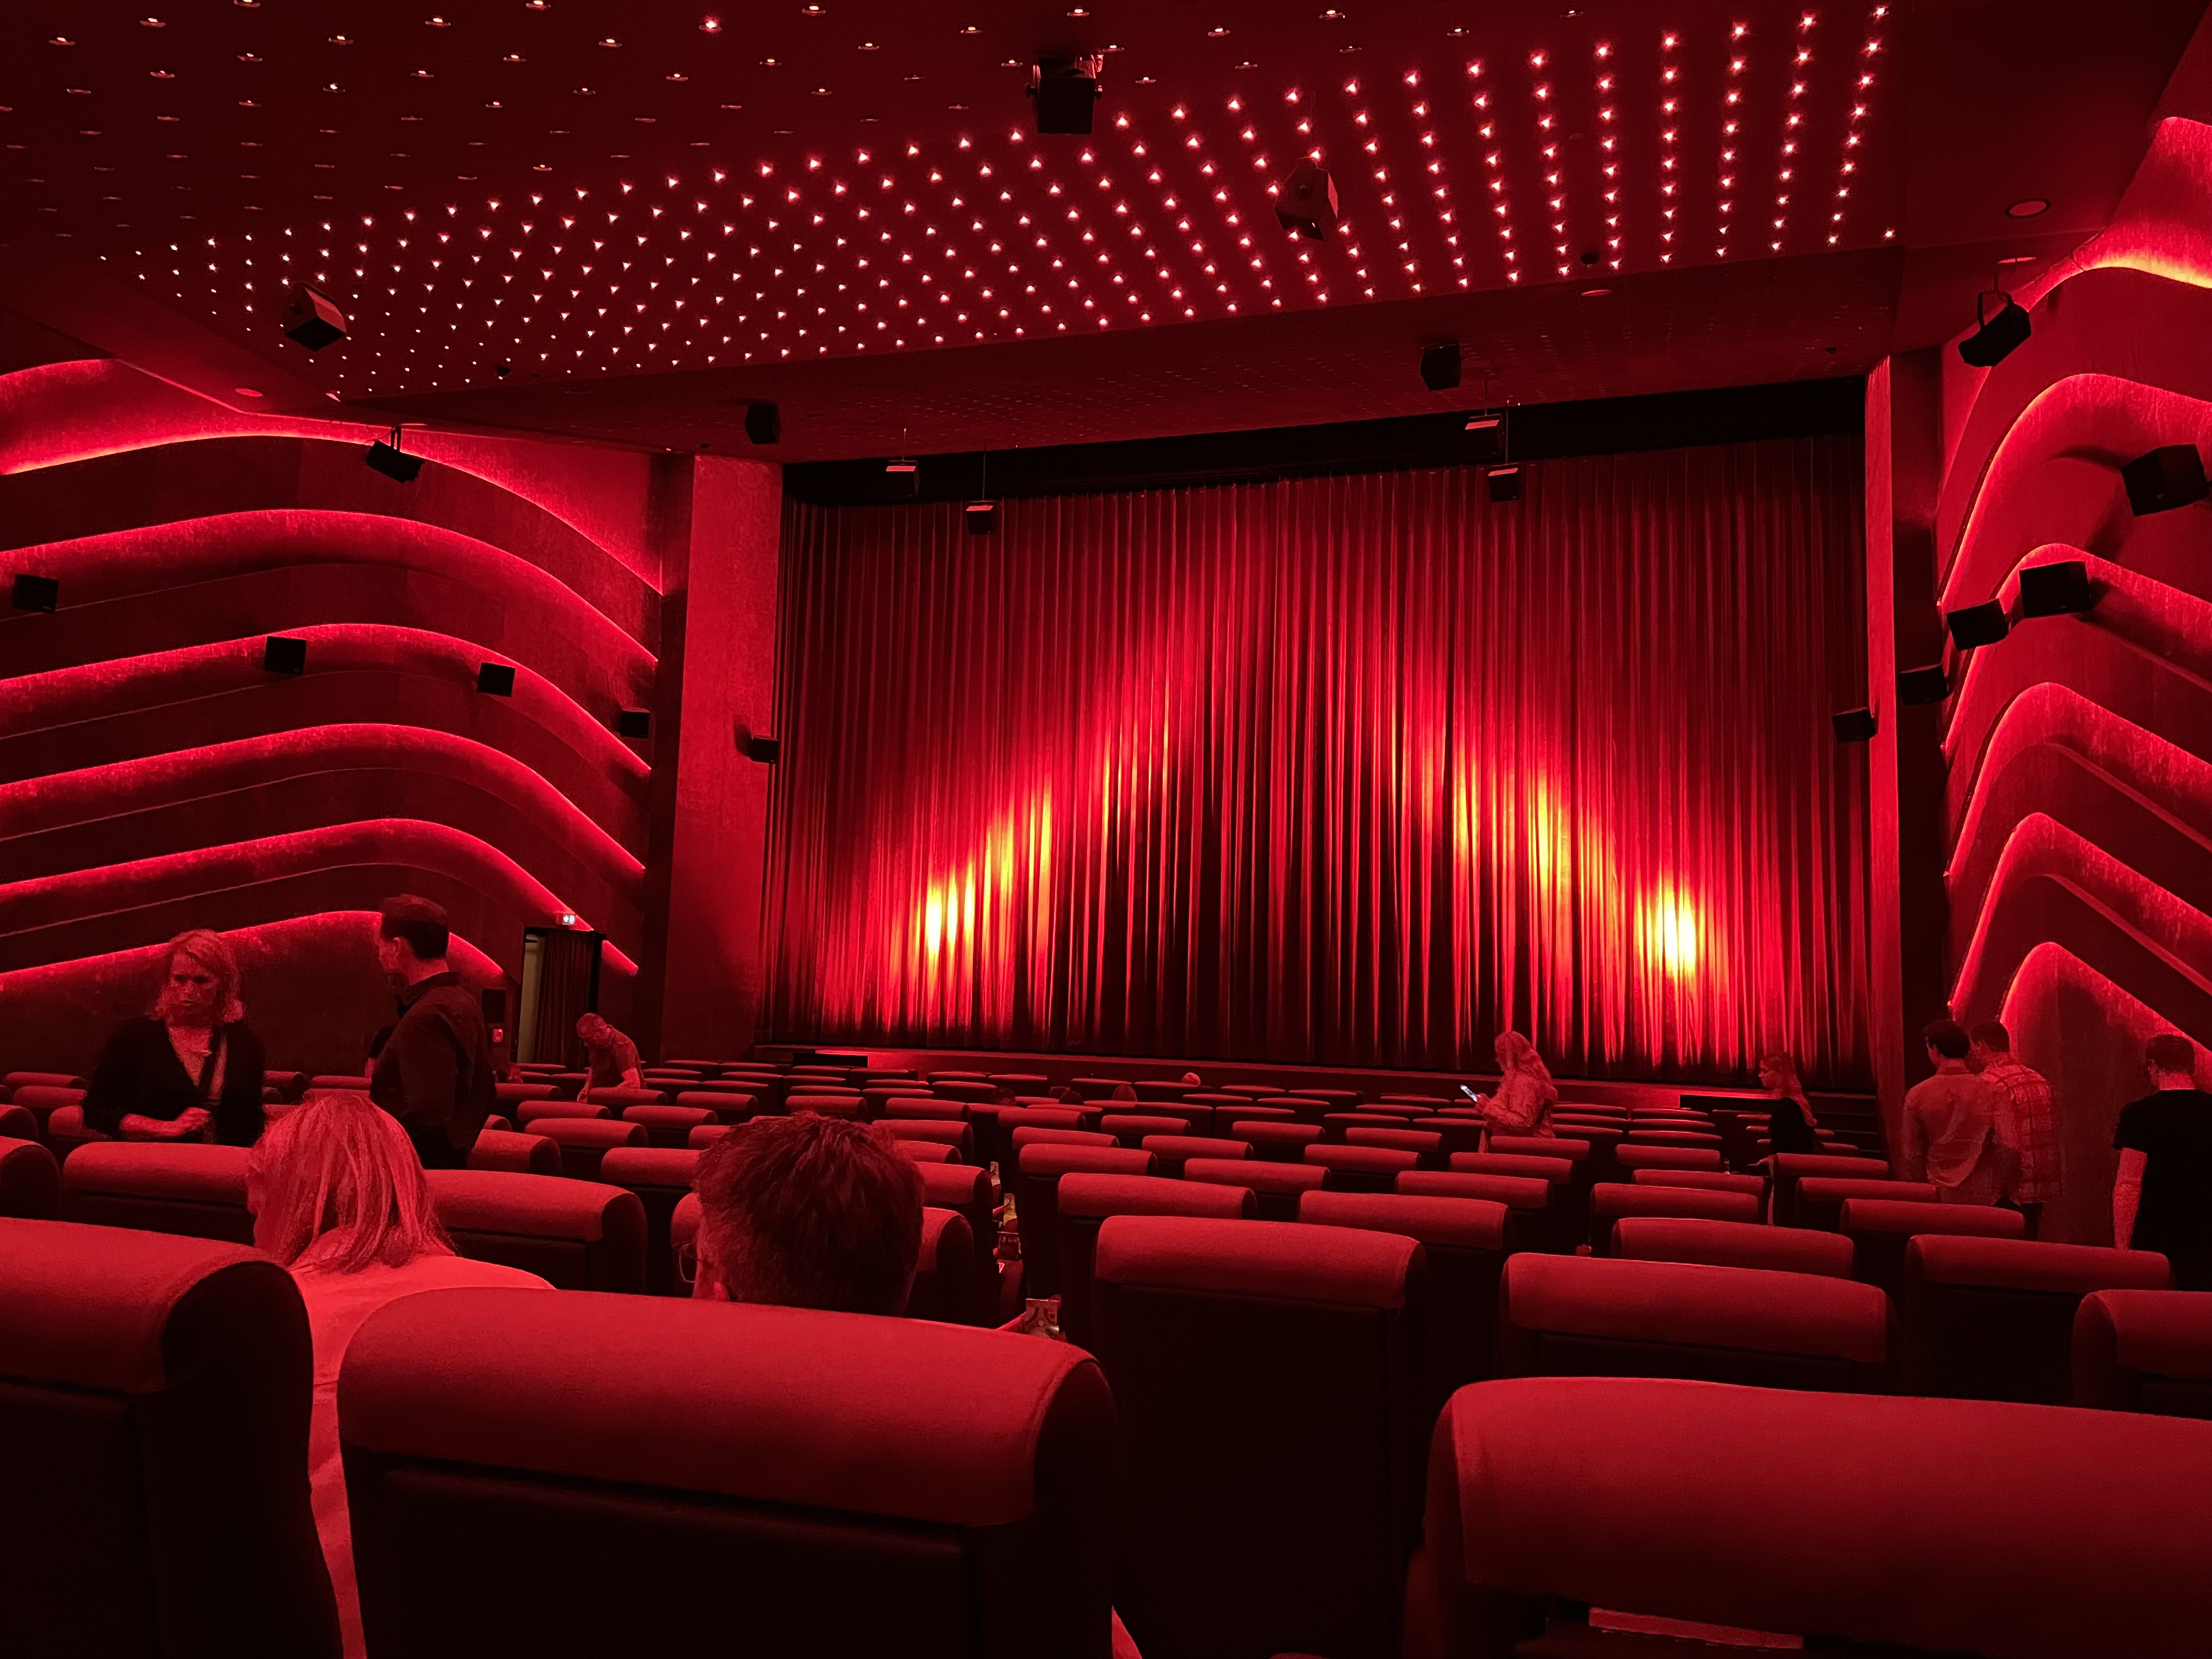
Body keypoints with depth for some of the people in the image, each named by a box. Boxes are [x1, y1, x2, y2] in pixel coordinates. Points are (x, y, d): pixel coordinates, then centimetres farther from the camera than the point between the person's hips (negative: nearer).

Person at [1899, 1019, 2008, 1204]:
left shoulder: (1917, 1095, -6)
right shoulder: (1991, 1091, -9)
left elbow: (1912, 1154, 1)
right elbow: (2004, 1147, -7)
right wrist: (2002, 1191, 5)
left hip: (1940, 1195, 0)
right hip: (1984, 1195, 0)